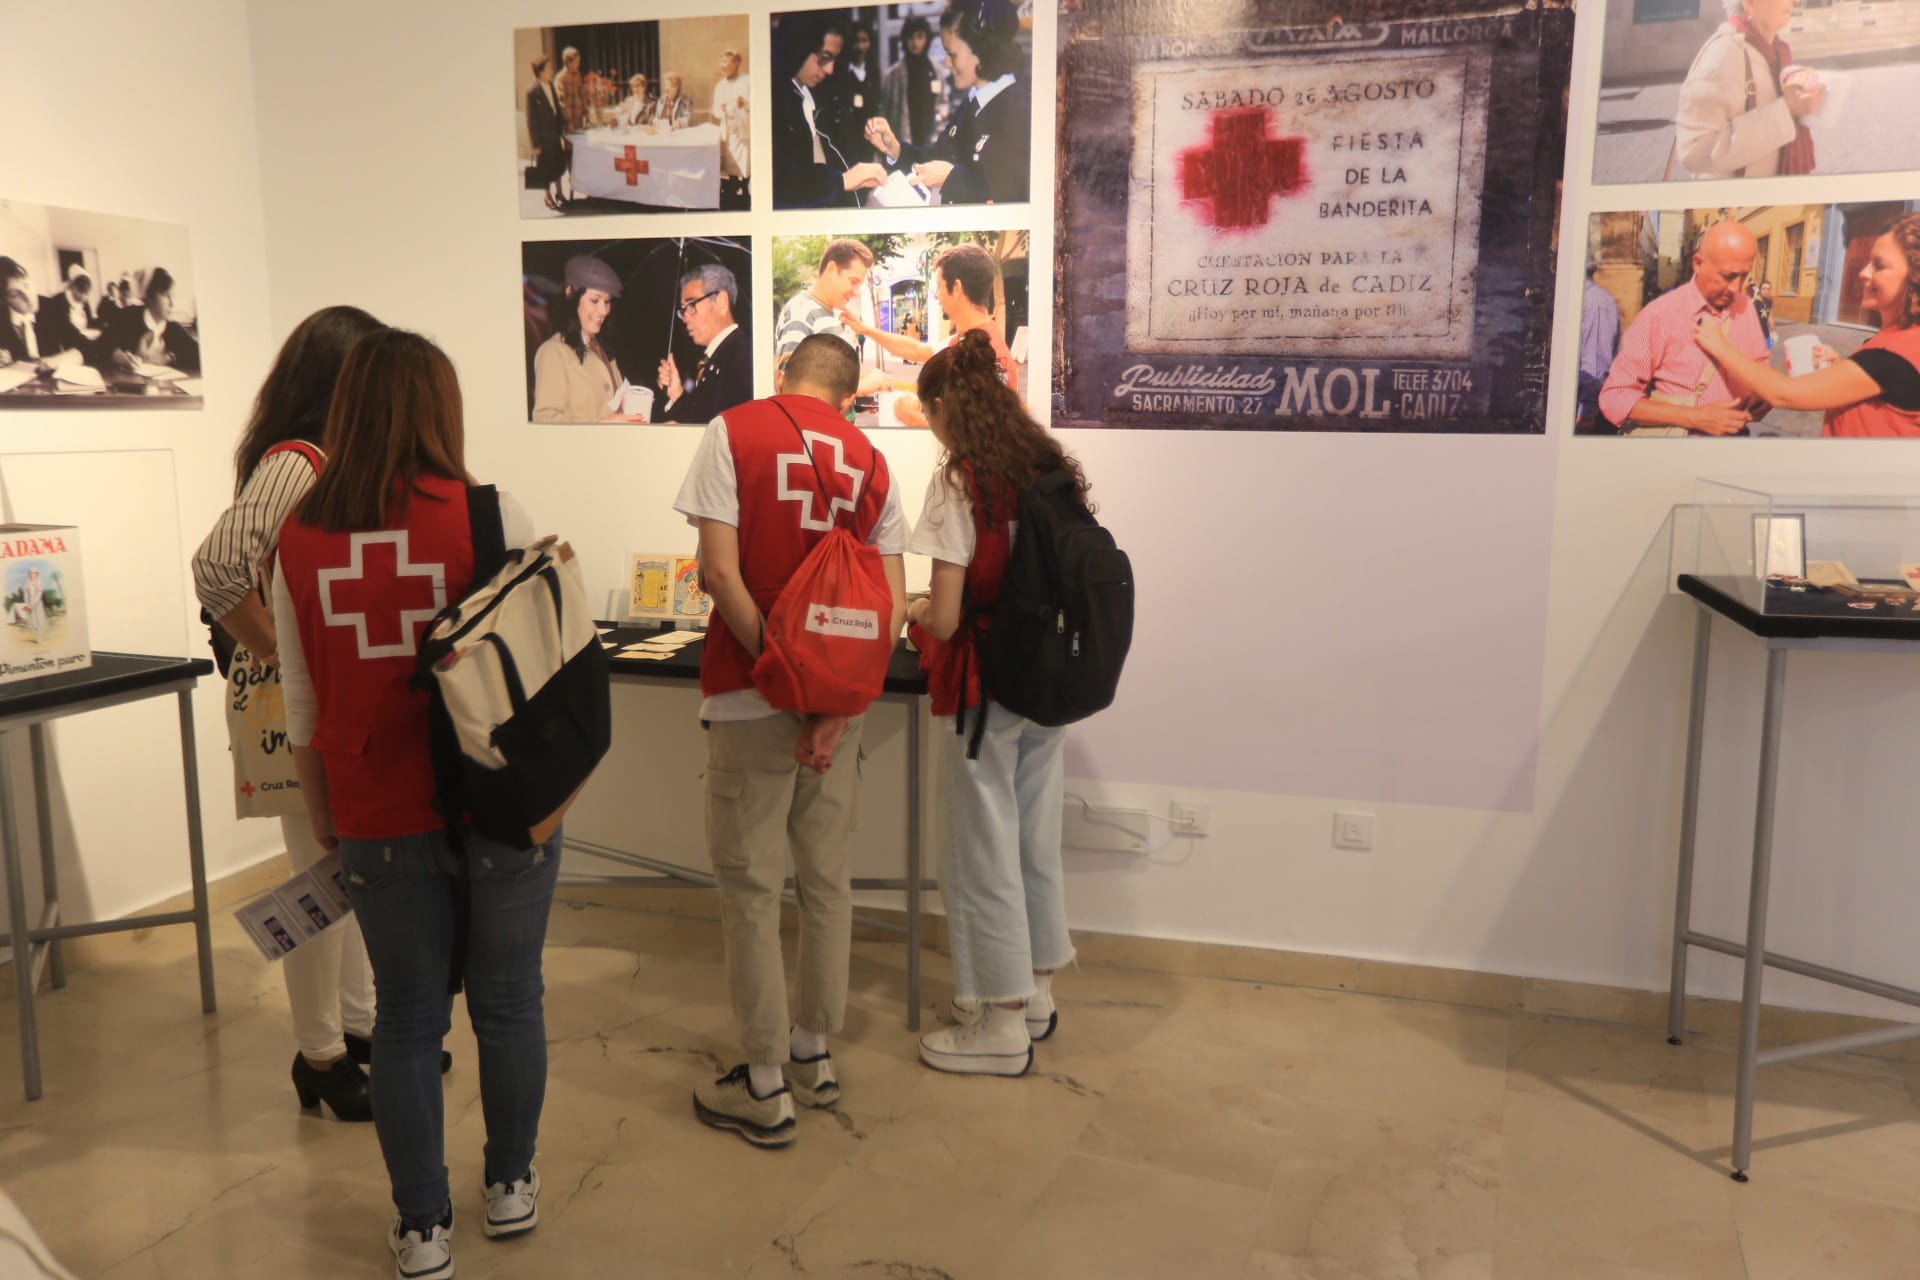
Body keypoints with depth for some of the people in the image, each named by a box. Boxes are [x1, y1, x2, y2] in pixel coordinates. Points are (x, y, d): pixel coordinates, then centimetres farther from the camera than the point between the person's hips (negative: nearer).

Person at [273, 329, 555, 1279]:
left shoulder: (301, 540, -1)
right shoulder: (491, 516, -11)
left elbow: (302, 712, 5)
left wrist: (324, 824, 16)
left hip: (381, 821, 2)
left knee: (405, 1020, 14)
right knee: (507, 1002, 15)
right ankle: (509, 1185, 33)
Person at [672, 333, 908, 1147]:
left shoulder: (734, 431, -4)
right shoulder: (869, 461, 7)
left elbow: (719, 570, -14)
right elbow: (893, 604, 0)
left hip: (751, 694, -4)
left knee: (751, 888, 5)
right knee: (826, 880, 15)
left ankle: (765, 1088, 14)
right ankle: (813, 1055, 30)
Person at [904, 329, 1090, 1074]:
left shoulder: (959, 484, -15)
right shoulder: (1053, 471, 5)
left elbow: (945, 618, -18)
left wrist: (913, 609, 4)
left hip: (983, 689, -7)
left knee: (981, 848, 6)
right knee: (1036, 840, 18)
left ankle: (1000, 1025, 18)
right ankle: (1035, 992, 34)